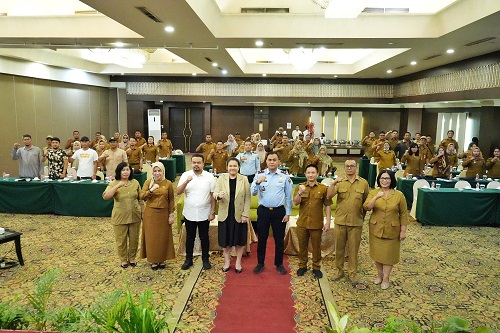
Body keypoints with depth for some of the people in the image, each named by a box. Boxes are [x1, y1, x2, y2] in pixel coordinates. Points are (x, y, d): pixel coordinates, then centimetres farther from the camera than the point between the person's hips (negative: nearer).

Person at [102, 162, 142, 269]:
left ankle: (132, 258, 32)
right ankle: (124, 260, 27)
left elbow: (140, 197, 9)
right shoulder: (114, 184, -7)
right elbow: (105, 197, -22)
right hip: (120, 217, -2)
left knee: (134, 239, 13)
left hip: (134, 216, 2)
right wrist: (117, 186, -30)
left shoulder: (135, 182, 1)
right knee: (121, 240, 8)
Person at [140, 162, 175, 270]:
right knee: (151, 237, 6)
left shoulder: (168, 184, -1)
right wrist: (151, 190, -25)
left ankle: (162, 260, 23)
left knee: (163, 237, 8)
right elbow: (142, 196, -9)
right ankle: (153, 260, 20)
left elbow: (171, 200, 1)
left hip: (163, 214, 0)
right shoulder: (148, 182, 0)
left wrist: (171, 215, -2)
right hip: (150, 214, 0)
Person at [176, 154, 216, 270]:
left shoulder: (210, 177, -5)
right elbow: (178, 192, -11)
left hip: (204, 214, -1)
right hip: (189, 214, 1)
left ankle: (205, 259, 28)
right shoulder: (185, 175, -3)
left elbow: (213, 196, -3)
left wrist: (213, 212, -5)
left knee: (204, 237, 12)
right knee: (190, 237, 14)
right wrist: (186, 181, -27)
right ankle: (188, 259, 29)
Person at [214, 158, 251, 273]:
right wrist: (218, 195, -31)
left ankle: (238, 262, 28)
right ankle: (227, 261, 31)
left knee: (240, 239, 10)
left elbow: (247, 198, -4)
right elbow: (215, 193, -7)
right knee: (225, 239, 11)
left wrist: (245, 214, -9)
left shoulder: (244, 179, -3)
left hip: (239, 215, -1)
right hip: (225, 214, 1)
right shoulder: (221, 178, 0)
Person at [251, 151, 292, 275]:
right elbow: (253, 193, -8)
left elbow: (288, 196, 2)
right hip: (263, 210, 0)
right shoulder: (260, 175, -2)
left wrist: (288, 213, 0)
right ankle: (260, 263, 26)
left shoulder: (285, 176, -2)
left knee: (279, 239, 10)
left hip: (279, 211, 0)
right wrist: (258, 182, -27)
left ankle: (279, 264, 27)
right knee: (262, 238, 10)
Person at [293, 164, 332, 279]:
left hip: (317, 224, -1)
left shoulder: (323, 188, -3)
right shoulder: (300, 187, 1)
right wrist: (300, 193, -26)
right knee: (302, 246, 13)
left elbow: (327, 206, -2)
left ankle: (316, 267, 26)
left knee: (316, 246, 10)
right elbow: (295, 202, -8)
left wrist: (328, 222, -6)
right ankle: (302, 266, 29)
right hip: (302, 223, 2)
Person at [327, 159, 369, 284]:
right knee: (339, 247, 12)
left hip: (356, 222, -1)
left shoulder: (363, 183, 1)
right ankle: (339, 270, 27)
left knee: (353, 248, 8)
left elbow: (367, 202, 7)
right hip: (340, 221, 1)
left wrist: (362, 216, 5)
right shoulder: (339, 182, 2)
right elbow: (329, 196, -12)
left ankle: (352, 273, 23)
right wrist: (333, 183, -27)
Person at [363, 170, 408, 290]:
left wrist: (403, 231, -4)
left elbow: (403, 214, -3)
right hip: (376, 229, 1)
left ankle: (386, 278, 24)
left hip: (392, 230, -1)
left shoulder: (399, 195, -7)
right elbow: (366, 207, -20)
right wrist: (376, 197, -34)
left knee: (389, 254, 8)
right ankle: (379, 274, 33)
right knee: (377, 252, 13)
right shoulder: (373, 193, -5)